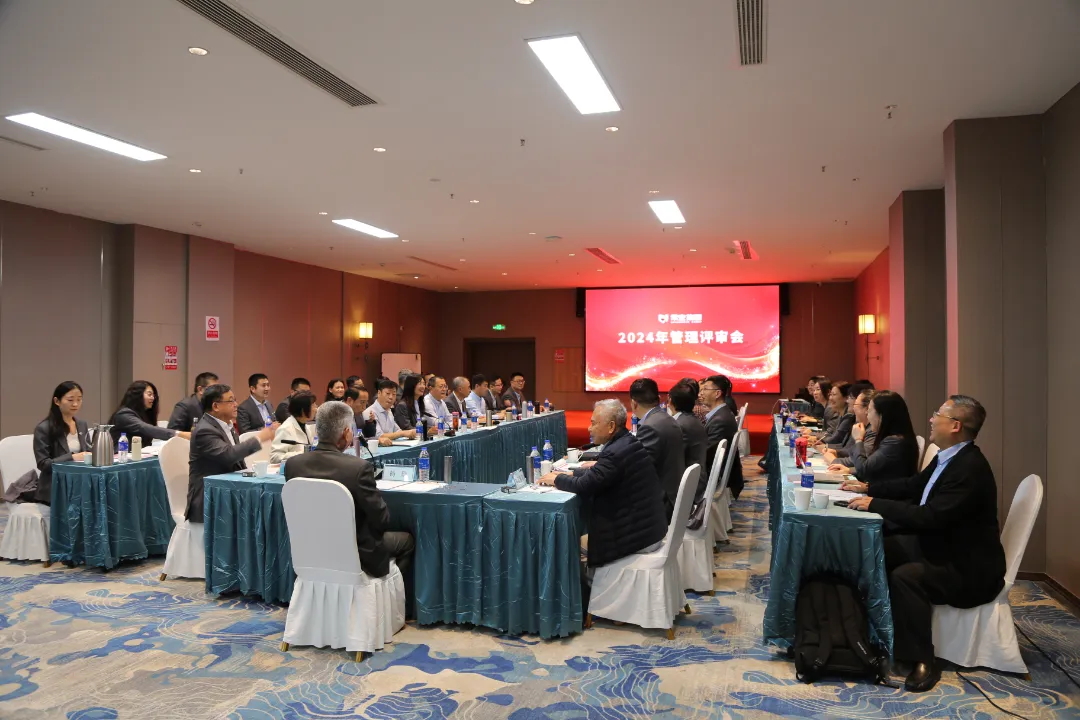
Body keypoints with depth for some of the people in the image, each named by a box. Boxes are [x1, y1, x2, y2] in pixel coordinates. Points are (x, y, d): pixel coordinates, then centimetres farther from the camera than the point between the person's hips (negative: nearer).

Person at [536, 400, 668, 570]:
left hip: (637, 536, -8)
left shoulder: (615, 453, -24)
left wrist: (556, 478, -3)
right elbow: (603, 472, 16)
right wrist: (570, 473, 10)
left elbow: (583, 486, -20)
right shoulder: (632, 442, 5)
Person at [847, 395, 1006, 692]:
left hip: (968, 567, -10)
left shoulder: (970, 468, -26)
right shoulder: (948, 458, 4)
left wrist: (874, 504, -25)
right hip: (938, 544, 10)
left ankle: (923, 661, -16)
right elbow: (912, 486, 19)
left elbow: (930, 516, -32)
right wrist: (869, 488, 10)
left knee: (905, 576, -31)